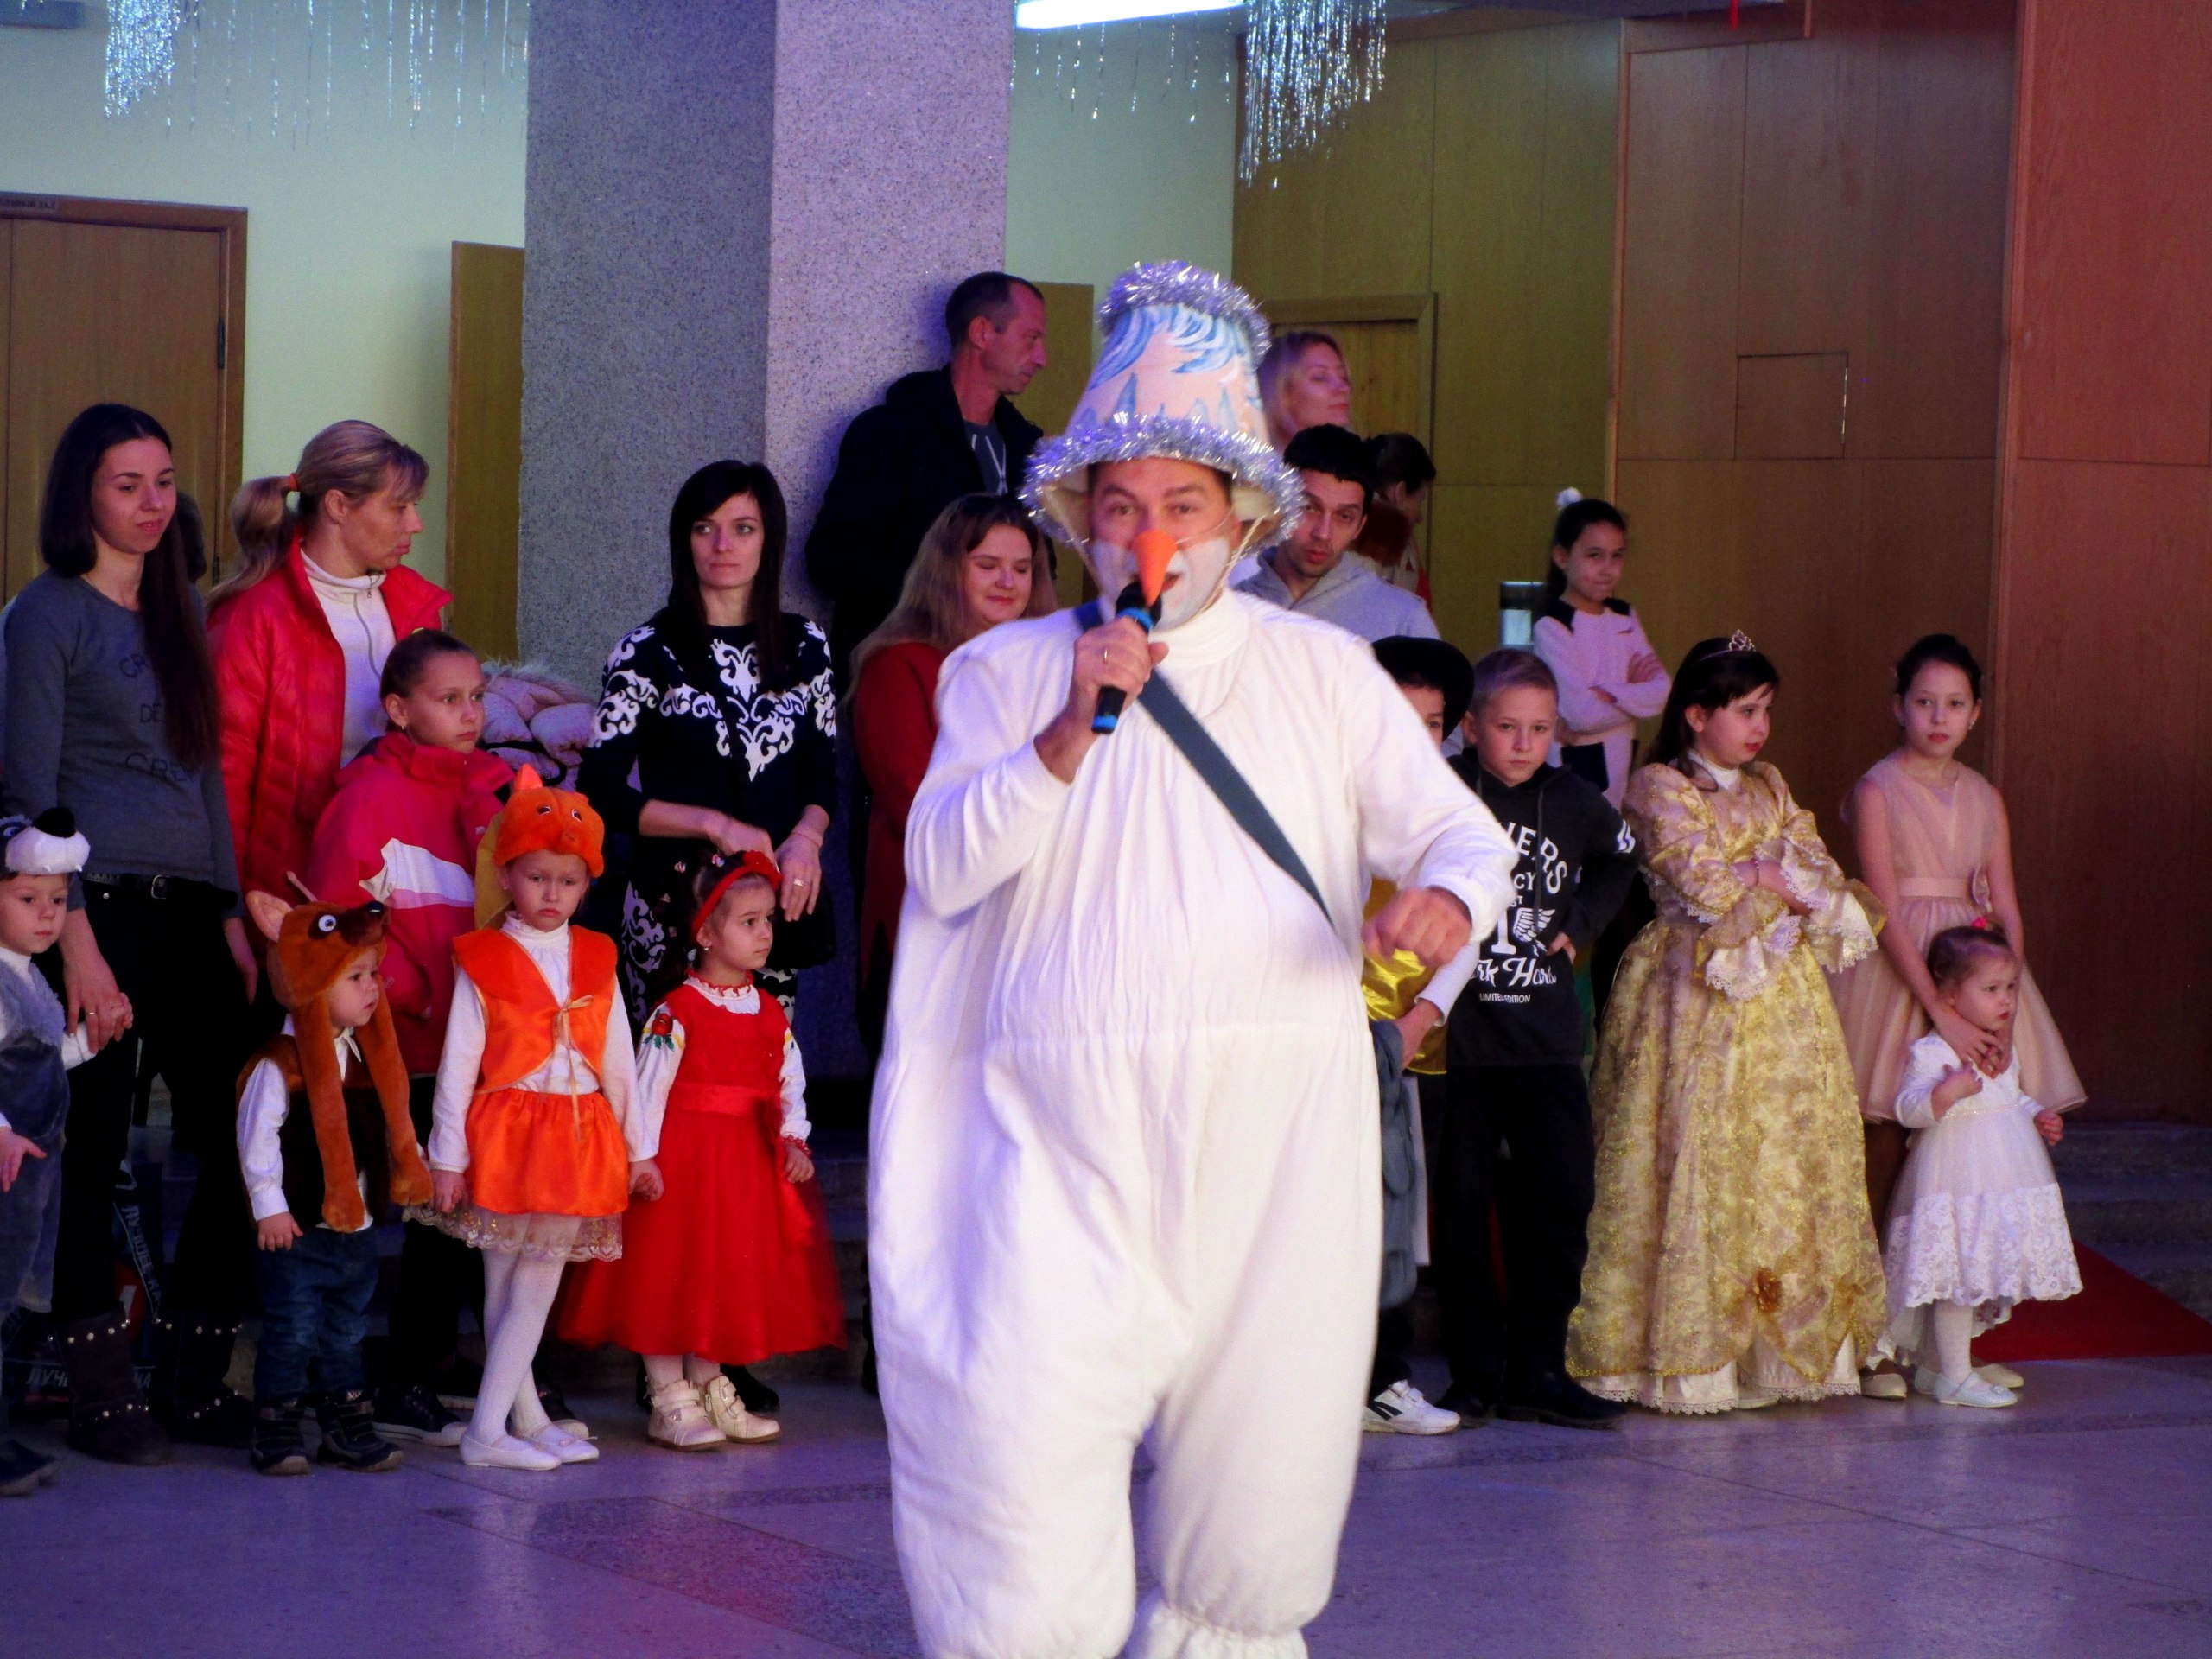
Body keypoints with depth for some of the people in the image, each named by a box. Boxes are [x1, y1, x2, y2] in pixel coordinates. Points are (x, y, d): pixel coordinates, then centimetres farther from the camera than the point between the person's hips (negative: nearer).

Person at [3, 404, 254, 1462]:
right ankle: (99, 1394, 4)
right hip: (104, 905, -6)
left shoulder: (178, 612, 17)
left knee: (230, 1142, 2)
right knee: (94, 1149, -3)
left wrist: (233, 915, 12)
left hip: (193, 907, 6)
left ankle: (195, 1381, 11)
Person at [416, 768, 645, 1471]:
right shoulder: (483, 961, -3)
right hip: (505, 1133, -4)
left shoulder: (597, 962, 9)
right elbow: (457, 1064, -4)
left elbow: (621, 1061, 14)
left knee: (537, 1289, 4)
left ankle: (490, 1429, 7)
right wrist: (448, 1157, -7)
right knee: (504, 1291, 0)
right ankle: (525, 1421, 6)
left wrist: (638, 1148, 14)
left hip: (580, 1140, 4)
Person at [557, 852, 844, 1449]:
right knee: (671, 1273, -2)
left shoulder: (771, 1014, 9)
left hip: (750, 1161, 7)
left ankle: (711, 1391, 24)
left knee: (730, 1276, 12)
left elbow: (789, 1083, 9)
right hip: (682, 1154, -7)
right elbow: (648, 1085, -15)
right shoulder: (677, 1013, -12)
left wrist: (793, 1140, -6)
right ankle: (670, 1405, 5)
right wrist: (642, 1158, -20)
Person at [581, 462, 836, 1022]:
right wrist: (714, 824, -13)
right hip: (673, 906, -3)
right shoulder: (649, 652, -1)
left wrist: (806, 838, -5)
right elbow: (601, 792, -5)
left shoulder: (805, 646, 11)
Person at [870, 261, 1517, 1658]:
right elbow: (945, 862, -3)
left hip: (1277, 1140, 2)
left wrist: (1448, 895, -18)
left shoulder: (1321, 671, 13)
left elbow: (1462, 828, 6)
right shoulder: (1006, 672, 10)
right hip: (1066, 1152, -1)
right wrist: (1070, 734, -17)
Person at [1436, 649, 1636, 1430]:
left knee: (1562, 1191, 0)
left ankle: (1536, 1369, 7)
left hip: (1545, 1034, 4)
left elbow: (1620, 856, 27)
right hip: (1457, 1032, -4)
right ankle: (1475, 1371, 10)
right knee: (1460, 1202, 1)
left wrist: (1582, 923, 14)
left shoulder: (1572, 802, 6)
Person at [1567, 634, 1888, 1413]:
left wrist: (1762, 874, -9)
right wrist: (1786, 878, -1)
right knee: (1698, 1163, -9)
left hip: (1782, 1000, 7)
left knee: (1793, 1158, 2)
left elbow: (1819, 874, 10)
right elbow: (1705, 888, -13)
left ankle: (1785, 1343, 4)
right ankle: (1690, 1356, -7)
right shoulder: (1658, 789, -3)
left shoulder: (1769, 789, 18)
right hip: (1698, 1003, -7)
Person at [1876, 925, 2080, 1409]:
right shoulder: (1930, 1052, -13)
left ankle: (1934, 1365, 21)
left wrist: (2039, 1116, 12)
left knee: (1986, 1279, 11)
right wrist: (1947, 1092, -36)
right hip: (1957, 1182, -9)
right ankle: (1954, 1375, -3)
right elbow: (1908, 1108, -20)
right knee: (1959, 1278, -9)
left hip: (2008, 1181, 9)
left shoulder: (2007, 1050, 14)